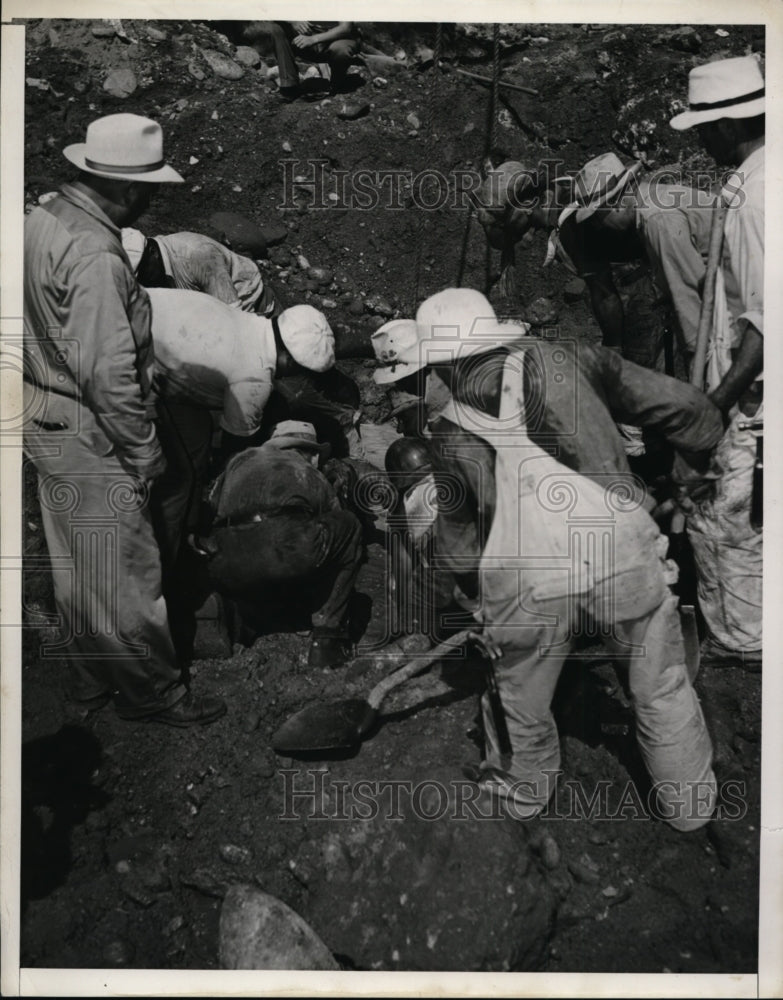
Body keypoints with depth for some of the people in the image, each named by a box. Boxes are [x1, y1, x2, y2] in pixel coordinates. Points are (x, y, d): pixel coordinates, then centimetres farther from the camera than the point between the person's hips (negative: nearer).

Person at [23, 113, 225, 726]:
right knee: (124, 573, 6)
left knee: (77, 566, 21)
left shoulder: (45, 218, 4)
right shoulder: (94, 255, -24)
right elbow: (108, 375, -26)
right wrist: (145, 454, -16)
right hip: (89, 439, -10)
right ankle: (152, 692, 25)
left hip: (47, 422, 10)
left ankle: (91, 677, 39)